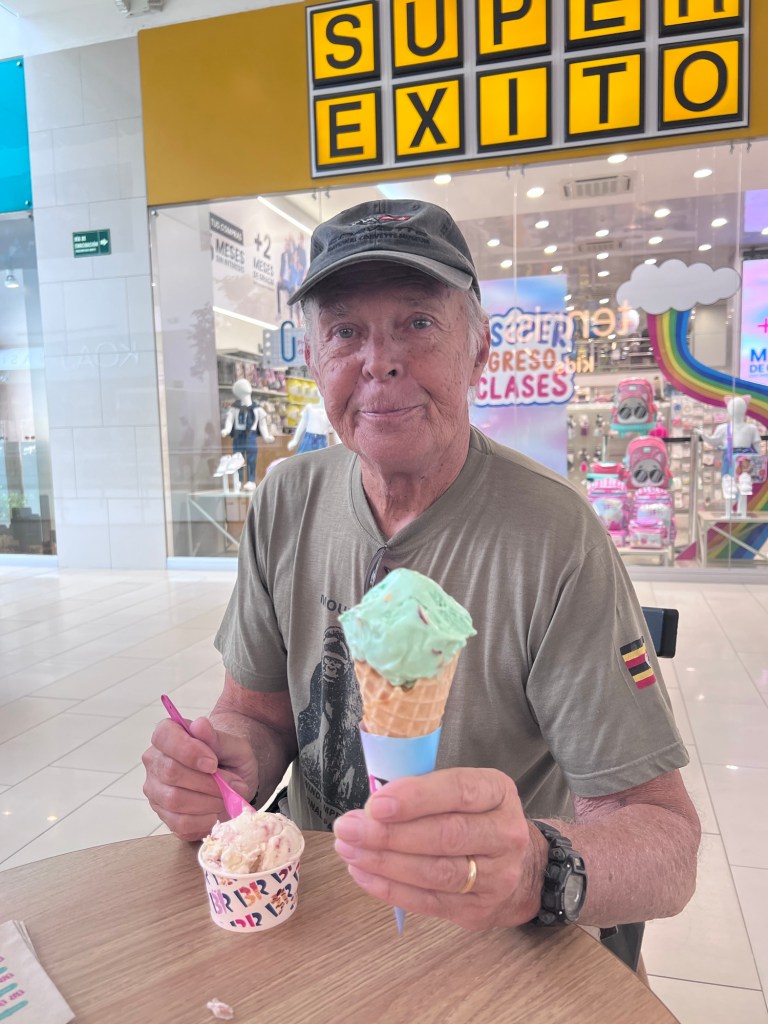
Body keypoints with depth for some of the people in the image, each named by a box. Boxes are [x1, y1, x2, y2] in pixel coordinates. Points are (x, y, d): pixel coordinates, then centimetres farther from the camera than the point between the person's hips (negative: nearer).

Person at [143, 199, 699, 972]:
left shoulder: (553, 536, -20)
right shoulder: (286, 504, -4)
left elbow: (666, 845, -18)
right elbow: (260, 711, 3)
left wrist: (536, 869, -38)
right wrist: (236, 758, -18)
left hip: (488, 948, -2)